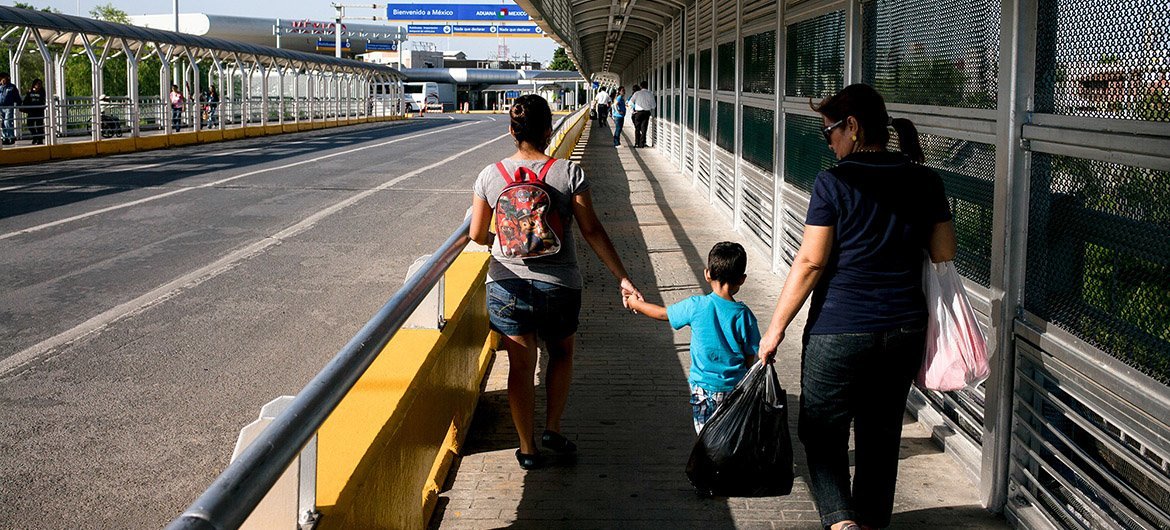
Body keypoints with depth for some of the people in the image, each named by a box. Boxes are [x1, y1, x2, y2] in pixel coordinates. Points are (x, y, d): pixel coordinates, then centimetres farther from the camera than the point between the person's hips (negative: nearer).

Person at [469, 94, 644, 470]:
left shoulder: (491, 176, -5)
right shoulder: (569, 173, -12)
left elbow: (477, 235, 1)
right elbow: (592, 231, -11)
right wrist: (622, 278, -6)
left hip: (507, 284, 1)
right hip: (558, 284, -1)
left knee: (521, 366, 12)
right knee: (561, 354, 25)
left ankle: (528, 448, 20)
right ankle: (553, 428, 26)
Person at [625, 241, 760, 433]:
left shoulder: (697, 306, -13)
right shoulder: (744, 314, -11)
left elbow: (663, 313, 2)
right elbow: (750, 356, -4)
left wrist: (636, 304, 20)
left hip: (704, 387, -1)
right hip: (735, 387, 1)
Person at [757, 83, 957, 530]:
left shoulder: (834, 183, -12)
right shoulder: (925, 183, 2)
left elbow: (810, 262, -13)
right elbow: (945, 258, 5)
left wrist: (776, 328, -8)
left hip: (839, 331, -5)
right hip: (905, 332, 5)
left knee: (822, 432, 10)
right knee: (881, 434, 18)